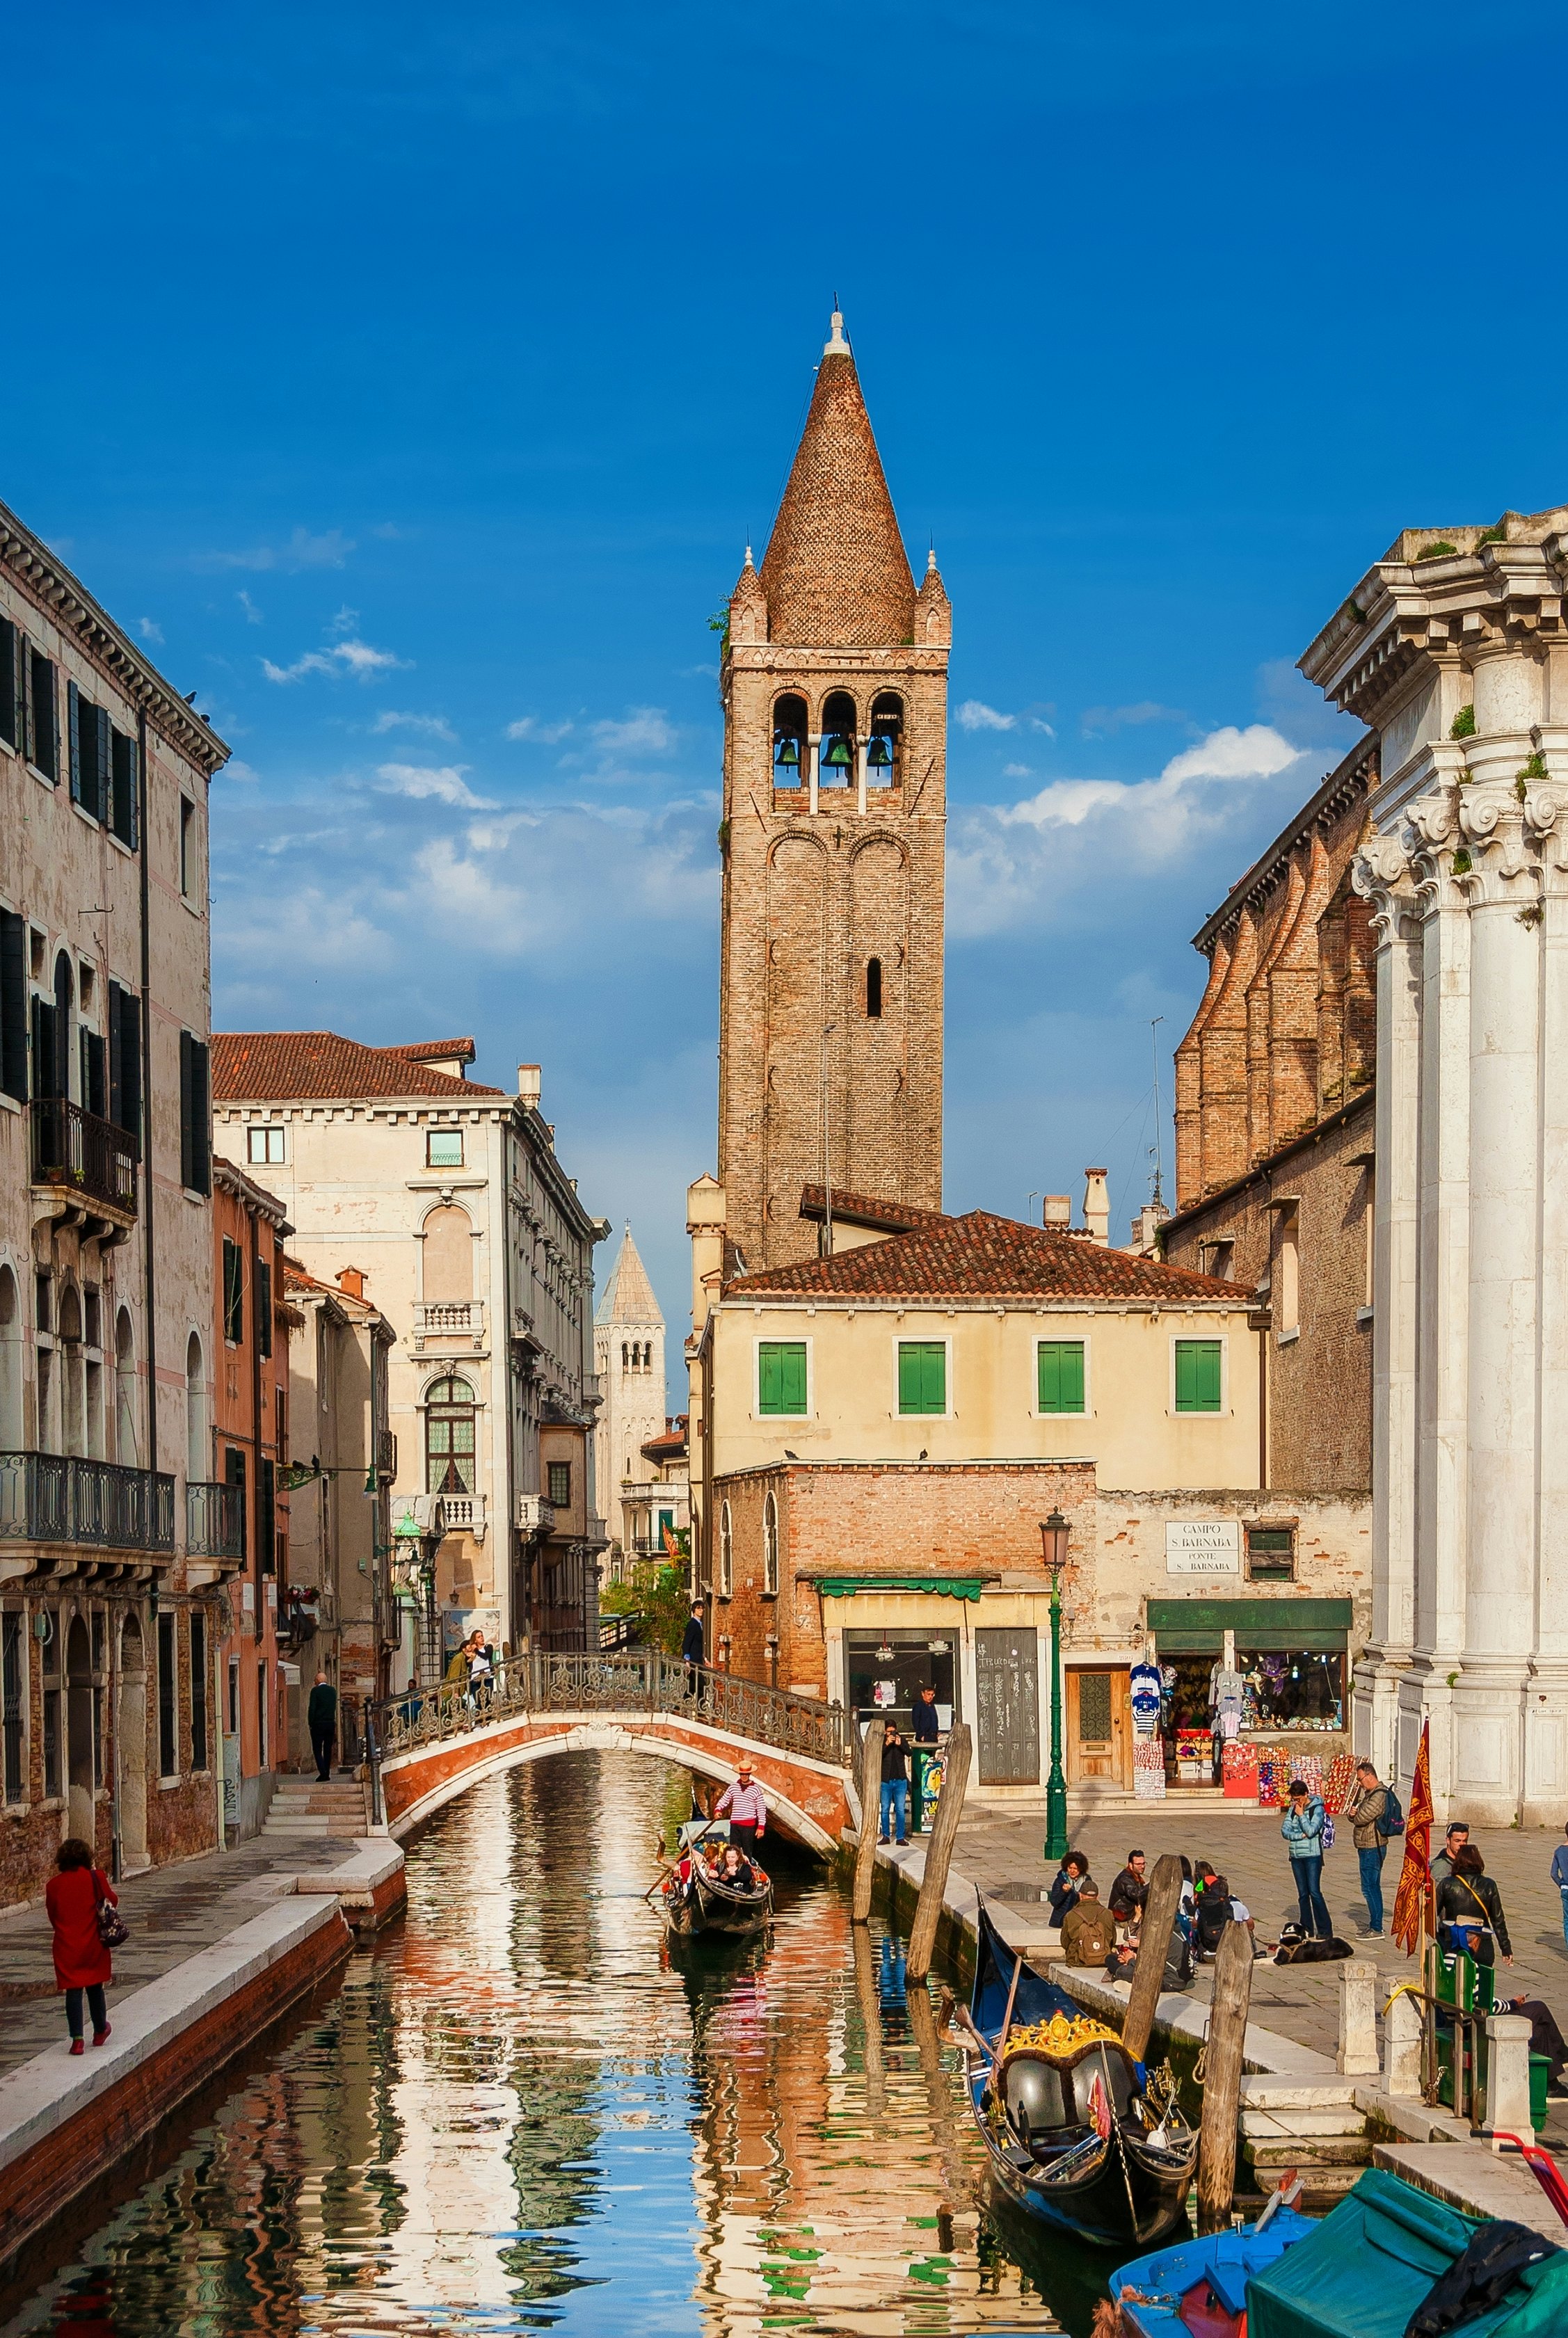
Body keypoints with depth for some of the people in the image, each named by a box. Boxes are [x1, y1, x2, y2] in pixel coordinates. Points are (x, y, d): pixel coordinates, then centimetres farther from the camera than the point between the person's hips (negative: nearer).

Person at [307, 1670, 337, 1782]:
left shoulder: (315, 1691, -9)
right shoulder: (333, 1691, 7)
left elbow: (312, 1708, -11)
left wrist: (310, 1723, -4)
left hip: (318, 1723, -5)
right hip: (331, 1723, 5)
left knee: (317, 1750, -2)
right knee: (328, 1750, 11)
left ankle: (323, 1773, -15)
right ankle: (327, 1773, 12)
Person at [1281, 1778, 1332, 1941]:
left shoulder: (1317, 1809, -8)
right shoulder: (1293, 1809, 9)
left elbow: (1311, 1830, -18)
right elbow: (1285, 1830, 1)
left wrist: (1301, 1815, -11)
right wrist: (1301, 1835, -12)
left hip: (1312, 1855, -6)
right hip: (1296, 1856, 6)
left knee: (1315, 1893, -11)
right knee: (1303, 1894, 8)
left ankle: (1325, 1931, -8)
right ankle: (1307, 1930, 13)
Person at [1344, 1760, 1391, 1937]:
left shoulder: (1379, 1795, -18)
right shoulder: (1370, 1793, 15)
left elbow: (1361, 1818, -23)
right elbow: (1354, 1817, 15)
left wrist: (1354, 1814, 0)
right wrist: (1352, 1813, -9)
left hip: (1372, 1848, -11)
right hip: (1367, 1847, 11)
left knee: (1369, 1887, -9)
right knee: (1373, 1887, 15)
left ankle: (1376, 1928, -8)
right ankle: (1374, 1925, 22)